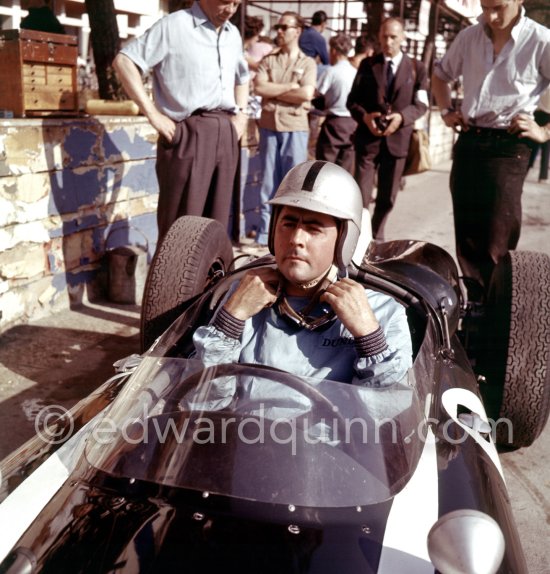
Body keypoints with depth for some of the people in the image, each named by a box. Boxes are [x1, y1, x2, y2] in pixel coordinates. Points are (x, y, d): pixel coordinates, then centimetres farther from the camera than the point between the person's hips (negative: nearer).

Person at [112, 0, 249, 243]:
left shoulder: (233, 34, 18)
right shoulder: (174, 25, -2)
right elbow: (124, 61, -7)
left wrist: (241, 114, 17)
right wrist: (152, 113, -12)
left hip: (226, 133, 6)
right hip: (189, 133, -6)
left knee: (216, 222, 9)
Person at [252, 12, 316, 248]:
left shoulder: (307, 62, 4)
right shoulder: (268, 60, 10)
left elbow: (306, 94, -11)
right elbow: (259, 87, -5)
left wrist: (273, 92, -5)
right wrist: (290, 86, -8)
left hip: (295, 127, -2)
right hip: (269, 126, 2)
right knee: (269, 182, 6)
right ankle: (264, 235, 12)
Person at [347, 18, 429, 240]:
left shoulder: (416, 68, 8)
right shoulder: (367, 64, 9)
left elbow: (421, 104, 1)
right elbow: (352, 99, 5)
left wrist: (402, 117, -19)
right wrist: (364, 116, -16)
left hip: (398, 139, 1)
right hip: (368, 136, -1)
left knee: (387, 197, 11)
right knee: (361, 194, -7)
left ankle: (376, 236, 27)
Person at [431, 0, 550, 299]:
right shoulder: (469, 37, 6)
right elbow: (440, 75, 25)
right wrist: (446, 111, 12)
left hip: (508, 145, -5)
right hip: (468, 140, 5)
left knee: (497, 239, -3)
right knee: (466, 230, 10)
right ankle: (472, 301, 24)